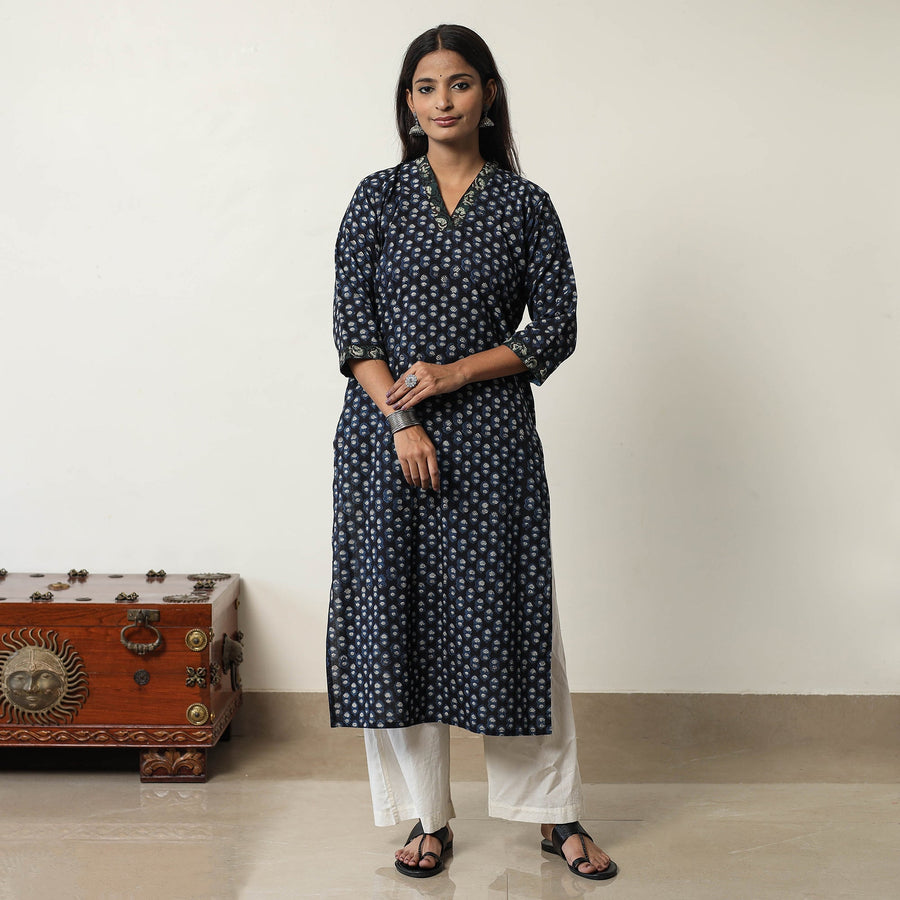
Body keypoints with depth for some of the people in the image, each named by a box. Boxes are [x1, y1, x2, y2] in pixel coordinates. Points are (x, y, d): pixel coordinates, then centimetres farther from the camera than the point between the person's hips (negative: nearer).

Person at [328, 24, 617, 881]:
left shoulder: (526, 205, 6)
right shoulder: (378, 197, 6)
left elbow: (555, 328, 1)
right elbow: (351, 322, 0)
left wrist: (453, 374, -10)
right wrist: (401, 421, -12)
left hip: (492, 432, -1)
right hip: (384, 430, 1)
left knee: (508, 612, 2)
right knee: (396, 611, 2)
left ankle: (556, 814, 16)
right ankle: (427, 817, 17)